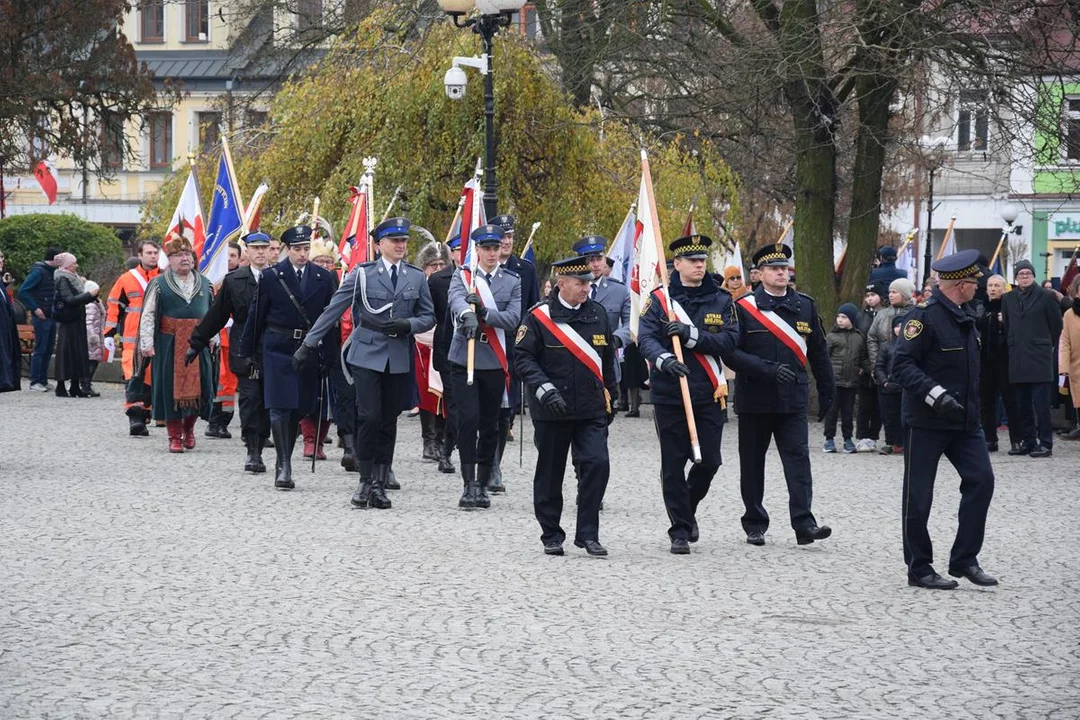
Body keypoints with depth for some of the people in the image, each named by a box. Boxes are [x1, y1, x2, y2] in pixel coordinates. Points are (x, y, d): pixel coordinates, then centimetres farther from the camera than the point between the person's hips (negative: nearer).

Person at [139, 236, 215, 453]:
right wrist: (147, 343, -8)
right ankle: (175, 436, 8)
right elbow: (148, 315, -2)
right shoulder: (158, 284, 0)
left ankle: (189, 429, 26)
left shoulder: (205, 284, 10)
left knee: (198, 387, 3)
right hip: (169, 344, -3)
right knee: (172, 389, 0)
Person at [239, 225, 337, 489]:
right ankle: (283, 466, -9)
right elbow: (256, 316, 2)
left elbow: (332, 318, 8)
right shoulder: (271, 276, -1)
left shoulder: (324, 278, 5)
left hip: (309, 350, 3)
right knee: (280, 407, -9)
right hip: (277, 350, -3)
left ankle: (285, 463, 20)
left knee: (299, 409, 8)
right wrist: (247, 352, 3)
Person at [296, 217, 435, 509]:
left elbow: (429, 317, 11)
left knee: (389, 421, 5)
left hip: (399, 360, 3)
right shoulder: (362, 273, 0)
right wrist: (308, 344, 0)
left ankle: (380, 484, 12)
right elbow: (333, 309, 2)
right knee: (369, 417, -11)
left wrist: (407, 325, -10)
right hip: (367, 356, -3)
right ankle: (366, 481, 1)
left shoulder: (417, 277, 8)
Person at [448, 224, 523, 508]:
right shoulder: (462, 276, 3)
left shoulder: (512, 281, 8)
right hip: (464, 359, -2)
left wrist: (484, 312, -23)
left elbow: (513, 318, -5)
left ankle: (482, 485, 17)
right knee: (468, 420, -11)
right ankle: (469, 485, -7)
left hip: (496, 362, 2)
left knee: (490, 425, 6)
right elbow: (456, 300, -20)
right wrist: (467, 316, -43)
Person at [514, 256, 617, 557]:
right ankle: (551, 536, 20)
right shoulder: (539, 317, -5)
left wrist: (609, 400, 20)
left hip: (591, 410, 3)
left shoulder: (598, 314, 9)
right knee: (550, 473, 6)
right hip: (552, 410, -3)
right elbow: (522, 357, -8)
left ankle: (587, 533, -1)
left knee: (597, 464, -11)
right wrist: (544, 389, -20)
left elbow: (607, 360, 18)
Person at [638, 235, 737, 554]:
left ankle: (687, 508, 30)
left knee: (710, 461, 1)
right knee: (673, 465, 1)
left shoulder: (721, 300, 6)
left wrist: (691, 334, -18)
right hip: (669, 395, -2)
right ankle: (680, 531, 11)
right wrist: (664, 359, -32)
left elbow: (728, 341, -5)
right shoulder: (659, 299, 0)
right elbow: (646, 338, -12)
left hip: (709, 395, 2)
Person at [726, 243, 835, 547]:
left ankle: (804, 523, -13)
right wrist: (767, 369, -21)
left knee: (798, 458, -9)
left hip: (793, 399, 2)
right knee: (752, 463, 6)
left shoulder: (805, 306, 8)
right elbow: (731, 353, -9)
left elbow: (818, 352, 15)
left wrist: (827, 392, 15)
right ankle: (755, 525, 17)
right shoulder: (744, 307, -2)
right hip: (755, 398, -1)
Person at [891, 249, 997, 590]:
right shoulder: (924, 315, -15)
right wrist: (935, 395, -28)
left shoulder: (965, 315, 12)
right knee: (919, 496, 1)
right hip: (927, 421, -8)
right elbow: (902, 364, -19)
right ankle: (919, 568, 11)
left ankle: (965, 559, 9)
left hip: (964, 420, 8)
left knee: (981, 480, 0)